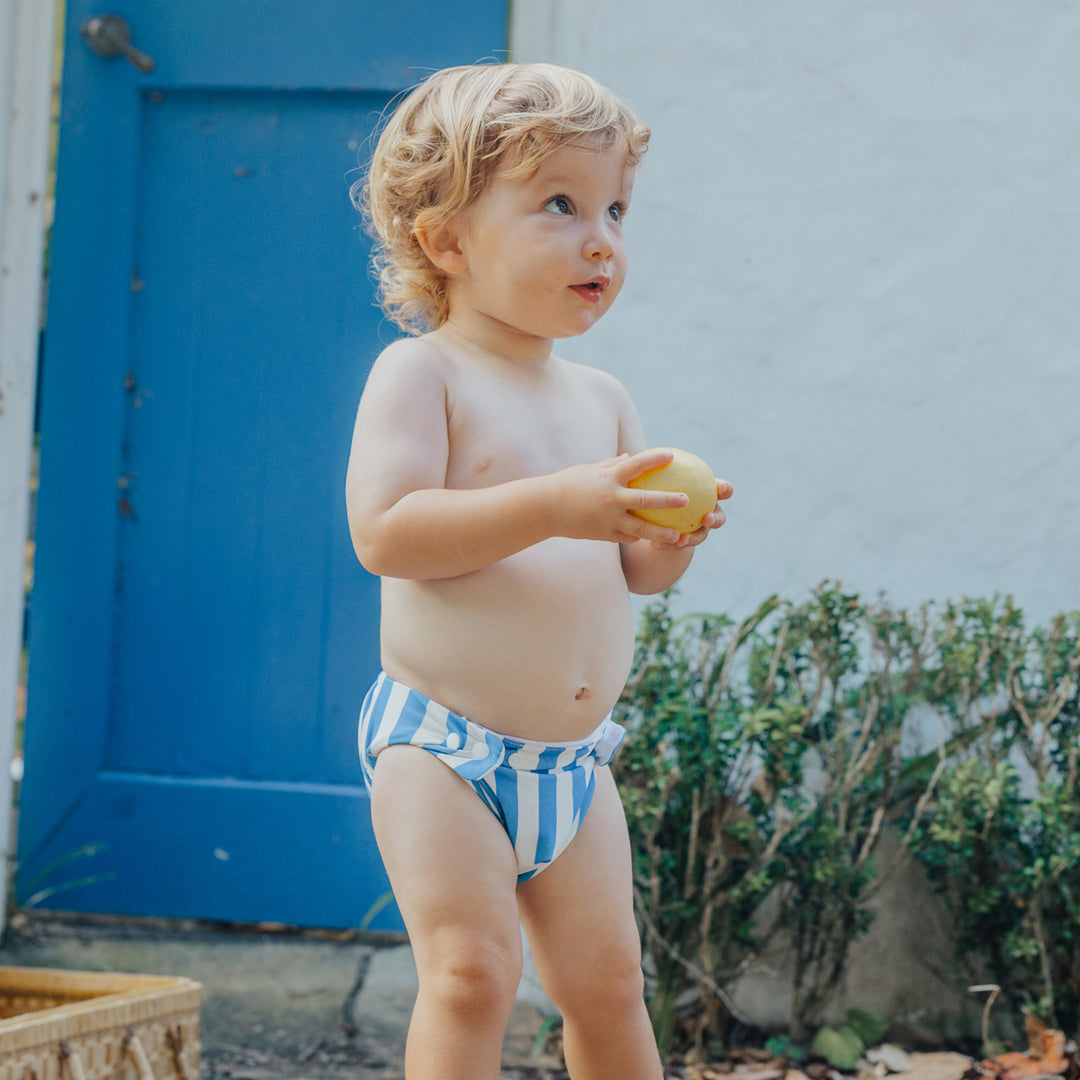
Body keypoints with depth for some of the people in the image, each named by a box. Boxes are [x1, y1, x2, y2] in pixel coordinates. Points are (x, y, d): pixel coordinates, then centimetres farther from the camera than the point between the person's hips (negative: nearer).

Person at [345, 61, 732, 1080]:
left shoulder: (601, 399, 11)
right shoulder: (421, 373, -9)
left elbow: (631, 570, 16)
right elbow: (384, 531, -22)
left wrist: (666, 538, -8)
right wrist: (553, 507, -30)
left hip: (573, 760, 6)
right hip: (441, 747, -6)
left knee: (607, 979, 12)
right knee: (473, 971, -15)